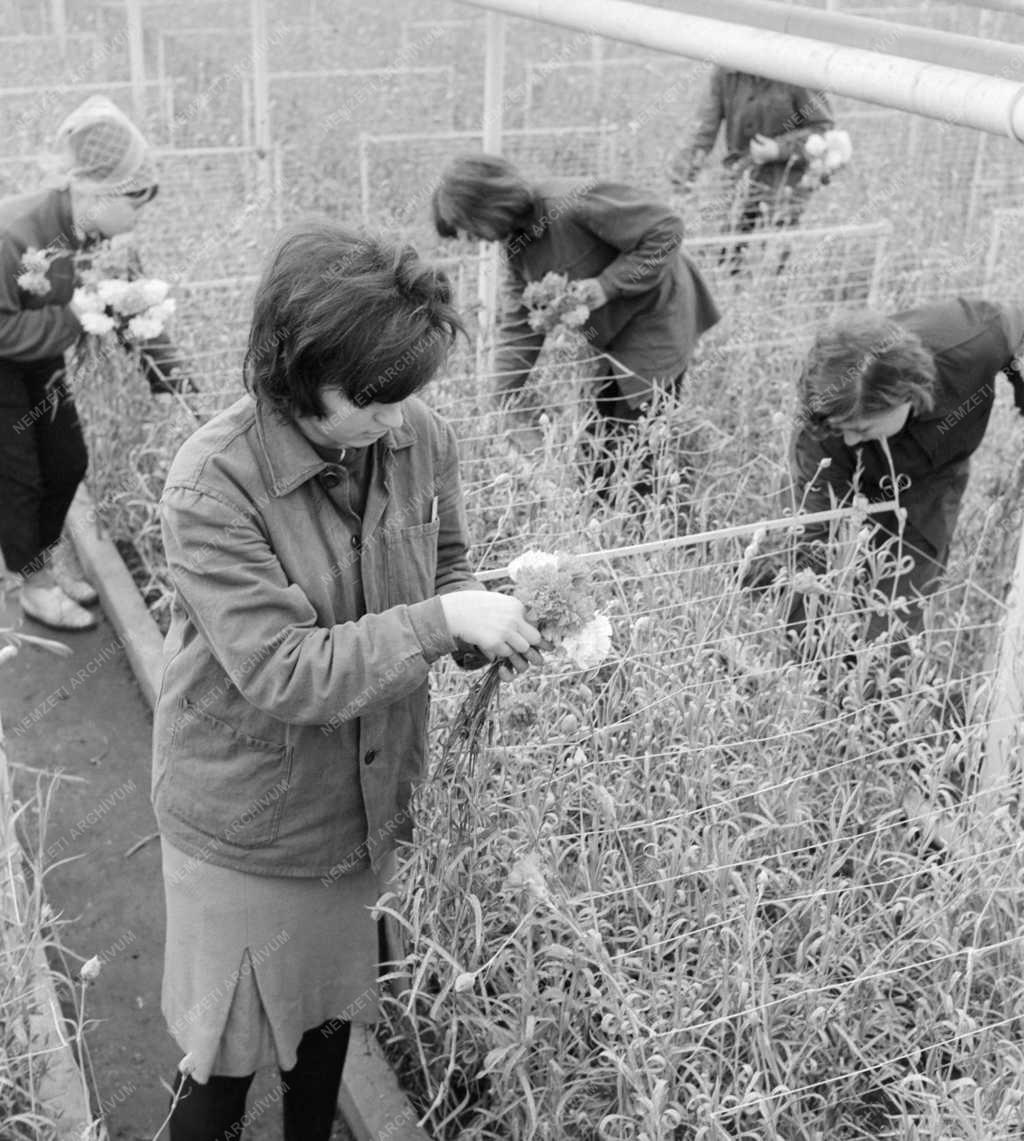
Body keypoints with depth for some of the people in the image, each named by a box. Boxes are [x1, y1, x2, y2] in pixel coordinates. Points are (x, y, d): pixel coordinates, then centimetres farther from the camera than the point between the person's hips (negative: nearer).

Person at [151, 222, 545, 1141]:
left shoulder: (422, 440, -12)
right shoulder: (213, 487, -27)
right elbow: (284, 674, -30)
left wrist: (493, 623, -17)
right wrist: (441, 621, -32)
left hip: (368, 808, 5)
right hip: (248, 832, -4)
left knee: (332, 1019, 26)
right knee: (230, 1054, 16)